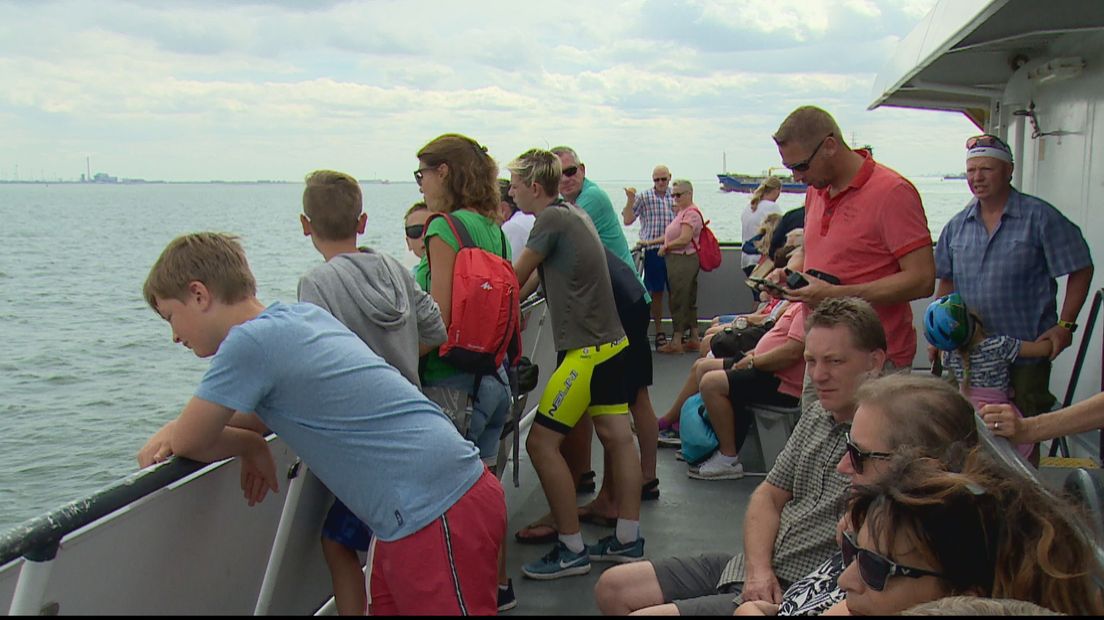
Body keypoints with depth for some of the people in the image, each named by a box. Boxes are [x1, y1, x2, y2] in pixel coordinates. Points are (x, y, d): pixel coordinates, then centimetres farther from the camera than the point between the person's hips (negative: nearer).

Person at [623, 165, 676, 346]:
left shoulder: (675, 197, 9)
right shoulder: (643, 197, 0)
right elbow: (627, 220, -4)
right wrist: (630, 200, -14)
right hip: (653, 251, -2)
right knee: (656, 292, 4)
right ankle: (659, 331, 14)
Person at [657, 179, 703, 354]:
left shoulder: (691, 212, -14)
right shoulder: (681, 212, 17)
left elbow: (684, 239, -23)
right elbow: (671, 235, 19)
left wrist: (666, 247, -10)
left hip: (684, 260, -10)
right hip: (678, 260, 10)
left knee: (678, 301, -6)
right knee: (689, 301, 14)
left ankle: (676, 341, -2)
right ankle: (694, 338, 20)